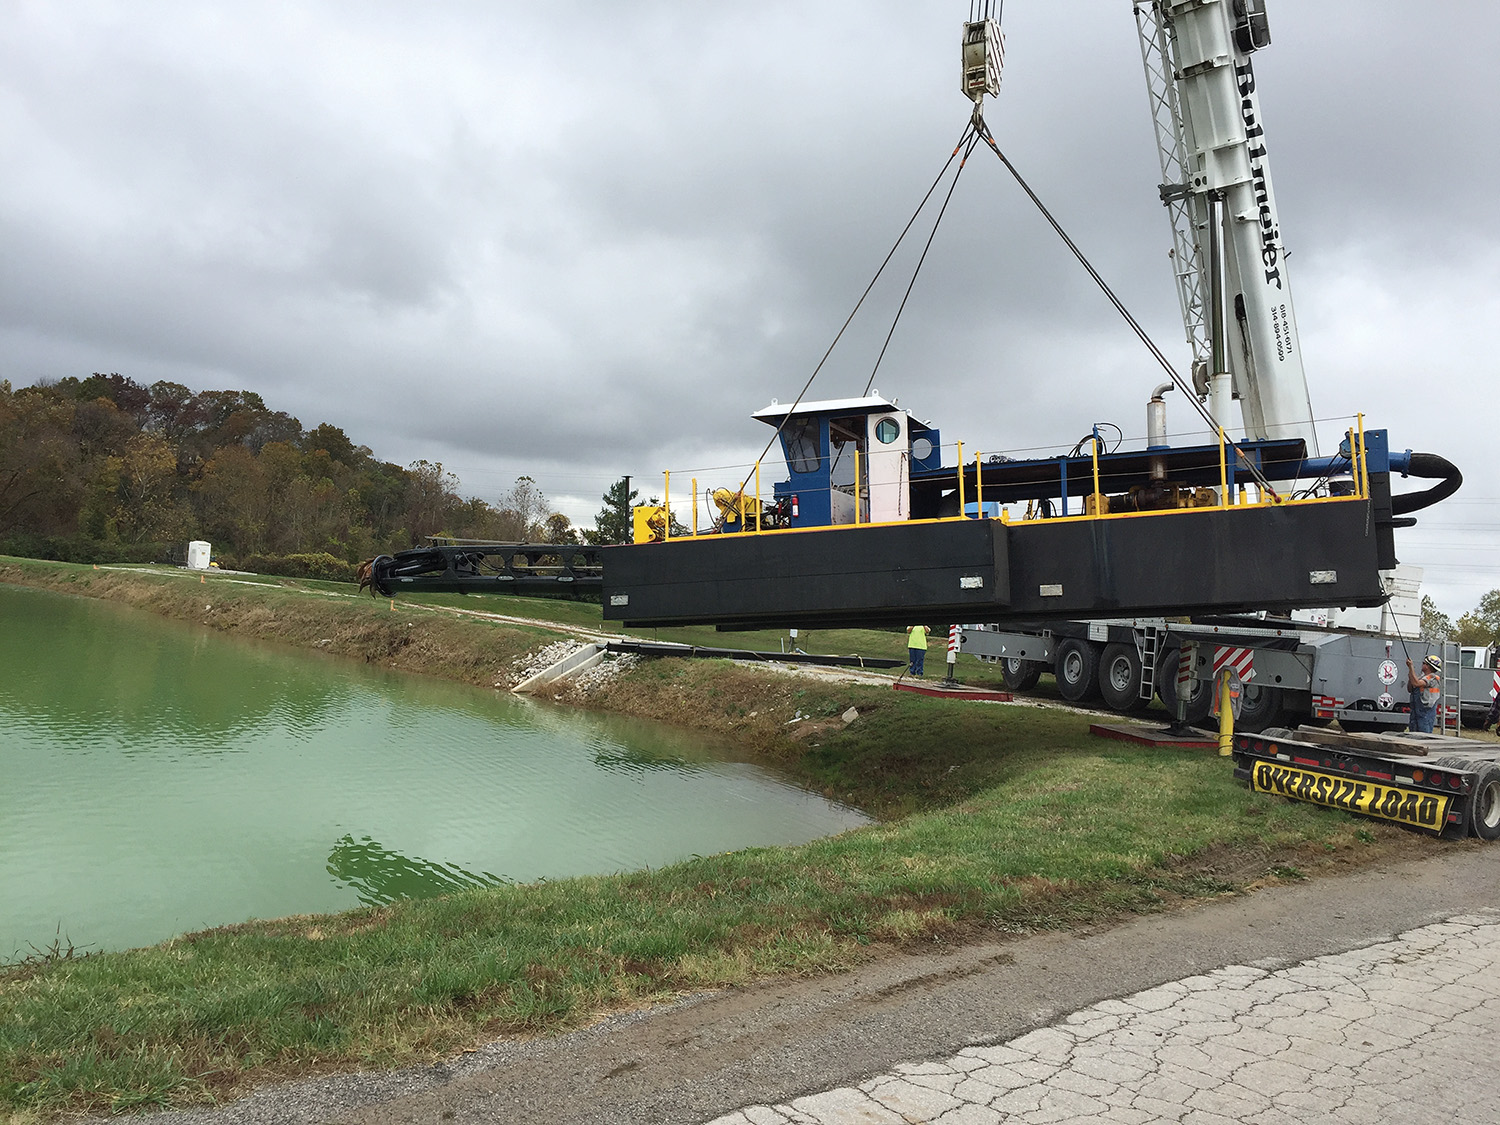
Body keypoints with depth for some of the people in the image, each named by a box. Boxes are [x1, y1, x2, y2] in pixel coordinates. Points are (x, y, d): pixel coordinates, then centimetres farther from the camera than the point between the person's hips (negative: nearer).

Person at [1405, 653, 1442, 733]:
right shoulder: (1422, 676, 16)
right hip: (1416, 711, 9)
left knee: (1425, 736, -8)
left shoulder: (1433, 678, -12)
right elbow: (1410, 689, 18)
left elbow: (1416, 683, -28)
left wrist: (1411, 667, -23)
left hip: (1426, 713, -9)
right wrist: (1410, 677, 1)